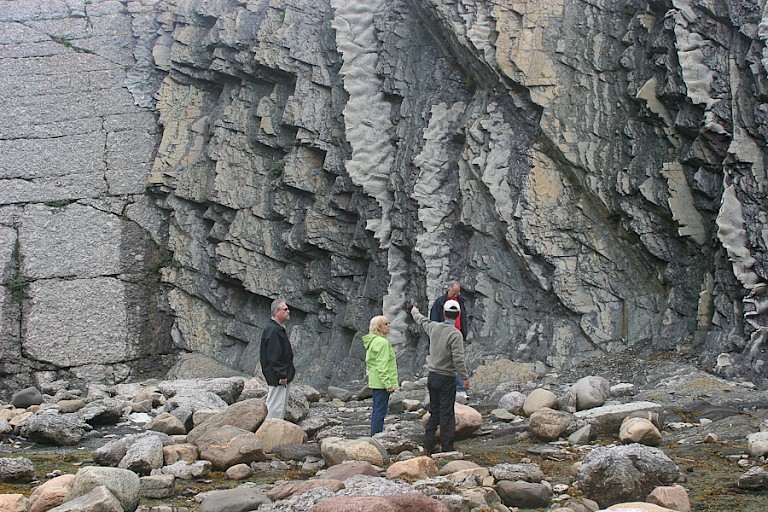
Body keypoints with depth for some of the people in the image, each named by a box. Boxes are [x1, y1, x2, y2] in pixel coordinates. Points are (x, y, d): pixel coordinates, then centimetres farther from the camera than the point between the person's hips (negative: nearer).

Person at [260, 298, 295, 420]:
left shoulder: (279, 328, 15)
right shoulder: (272, 331, -20)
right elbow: (274, 357, -24)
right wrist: (281, 375, -23)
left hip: (283, 377, 11)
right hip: (277, 378, -11)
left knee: (282, 406, 16)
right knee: (275, 408, -6)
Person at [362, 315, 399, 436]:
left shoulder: (372, 341, 14)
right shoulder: (382, 342, -17)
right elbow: (382, 366, -21)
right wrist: (388, 384, -21)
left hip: (374, 381, 10)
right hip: (381, 382, -10)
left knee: (376, 411, 14)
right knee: (380, 411, -7)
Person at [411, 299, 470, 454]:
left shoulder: (434, 327, 2)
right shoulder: (455, 334, -17)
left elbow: (423, 321, 25)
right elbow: (458, 359, -22)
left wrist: (415, 313, 46)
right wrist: (465, 377, -15)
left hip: (432, 376, 6)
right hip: (446, 378, -6)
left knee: (434, 412, 15)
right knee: (447, 414, -1)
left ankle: (428, 446, 17)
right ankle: (447, 448, 1)